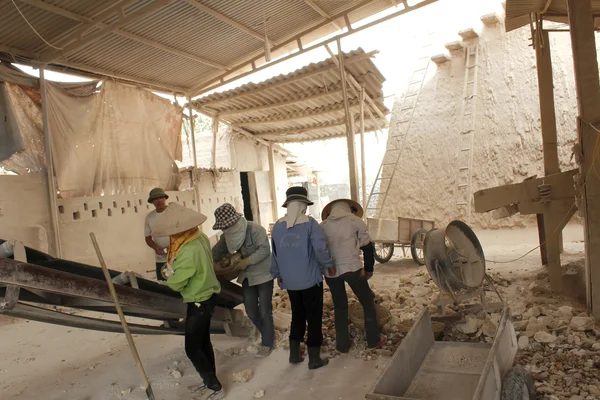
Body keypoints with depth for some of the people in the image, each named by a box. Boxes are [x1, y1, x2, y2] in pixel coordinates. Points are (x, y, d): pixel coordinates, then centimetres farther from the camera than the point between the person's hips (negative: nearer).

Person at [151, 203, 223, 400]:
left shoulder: (189, 251, -34)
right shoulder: (200, 237, -6)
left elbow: (176, 283, -23)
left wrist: (170, 272, -2)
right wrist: (175, 269, 0)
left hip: (199, 303, -9)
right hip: (207, 296, 9)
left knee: (193, 349, 5)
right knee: (203, 342, 22)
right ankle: (210, 381, 38)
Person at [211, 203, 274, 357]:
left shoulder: (255, 229, -23)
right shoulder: (227, 235, 0)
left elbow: (264, 249, -28)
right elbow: (218, 251, 4)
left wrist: (247, 261, -30)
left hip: (263, 275, -7)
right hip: (247, 276, 7)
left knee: (264, 311, 0)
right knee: (251, 311, 12)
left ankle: (267, 343, 18)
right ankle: (268, 334, 34)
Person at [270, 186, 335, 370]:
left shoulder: (278, 226, 1)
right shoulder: (310, 223, -13)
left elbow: (274, 253, 9)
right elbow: (320, 249, -16)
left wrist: (278, 274, 21)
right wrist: (329, 264, 2)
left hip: (289, 281, 5)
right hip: (310, 279, -5)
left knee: (297, 315, 21)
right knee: (314, 318, 8)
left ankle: (294, 354, 27)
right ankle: (314, 359, 15)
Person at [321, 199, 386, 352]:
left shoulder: (323, 225, 10)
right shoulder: (355, 220, 4)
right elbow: (367, 247, 2)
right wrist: (369, 269, 12)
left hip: (331, 271, 3)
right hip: (352, 268, -3)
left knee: (340, 307, 18)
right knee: (367, 301, 17)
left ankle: (342, 345, 23)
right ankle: (373, 340, 24)